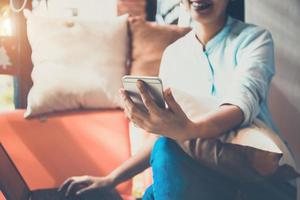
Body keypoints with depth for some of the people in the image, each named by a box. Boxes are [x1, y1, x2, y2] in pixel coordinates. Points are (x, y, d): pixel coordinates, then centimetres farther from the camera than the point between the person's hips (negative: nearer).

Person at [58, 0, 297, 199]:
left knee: (167, 150, -29)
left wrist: (187, 131, -45)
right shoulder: (173, 54, 9)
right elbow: (164, 133, 10)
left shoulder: (255, 38, -4)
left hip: (259, 175, -3)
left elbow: (243, 102, -24)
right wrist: (111, 180, 1)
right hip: (199, 172, 4)